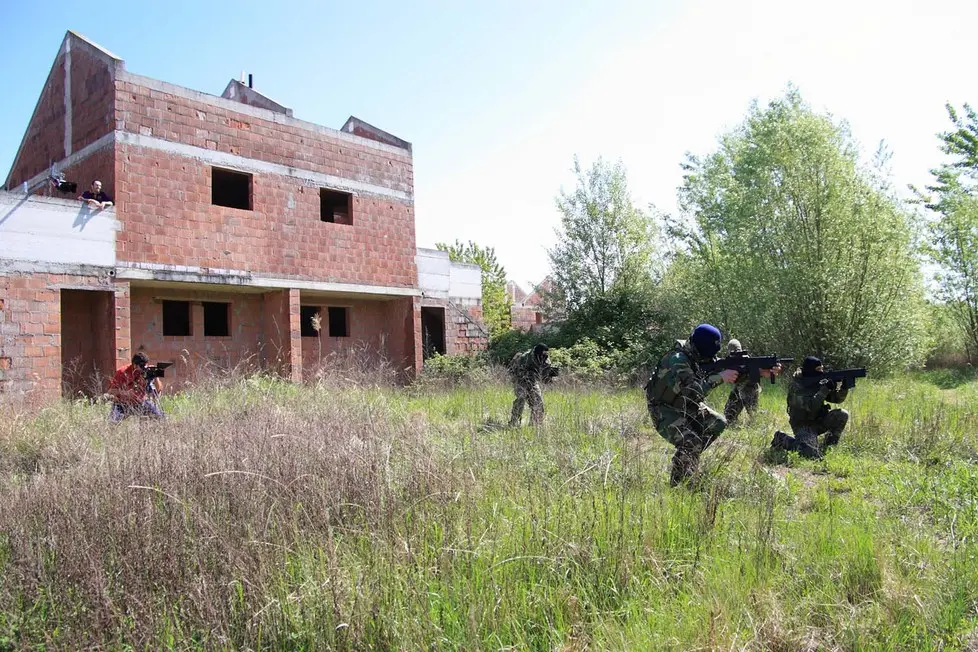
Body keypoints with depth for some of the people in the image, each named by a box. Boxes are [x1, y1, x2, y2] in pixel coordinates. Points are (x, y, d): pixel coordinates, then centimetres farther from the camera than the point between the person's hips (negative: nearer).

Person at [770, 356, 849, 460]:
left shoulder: (819, 381, 3)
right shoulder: (797, 386, -19)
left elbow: (836, 398, 4)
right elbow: (810, 406, -31)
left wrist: (844, 387, -15)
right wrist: (825, 389, -30)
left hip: (818, 421, 7)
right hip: (803, 425, -7)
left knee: (842, 415, -13)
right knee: (812, 455, -23)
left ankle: (829, 447, 5)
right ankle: (782, 439, 1)